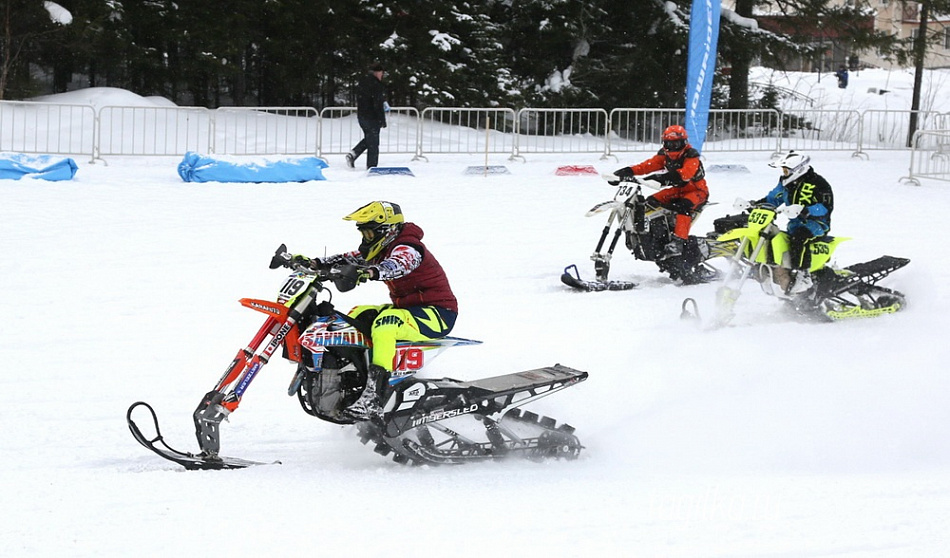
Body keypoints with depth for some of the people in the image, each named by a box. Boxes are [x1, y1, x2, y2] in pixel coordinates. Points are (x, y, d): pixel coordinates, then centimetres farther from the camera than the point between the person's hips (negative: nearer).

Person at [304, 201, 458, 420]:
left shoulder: (407, 248, -18)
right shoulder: (382, 248, 13)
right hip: (409, 309, 11)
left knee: (384, 324, -35)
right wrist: (316, 263, -1)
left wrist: (369, 273, -59)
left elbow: (396, 266, -40)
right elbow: (352, 259, 11)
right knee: (357, 316, 13)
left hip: (437, 314, -11)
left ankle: (373, 398, -46)